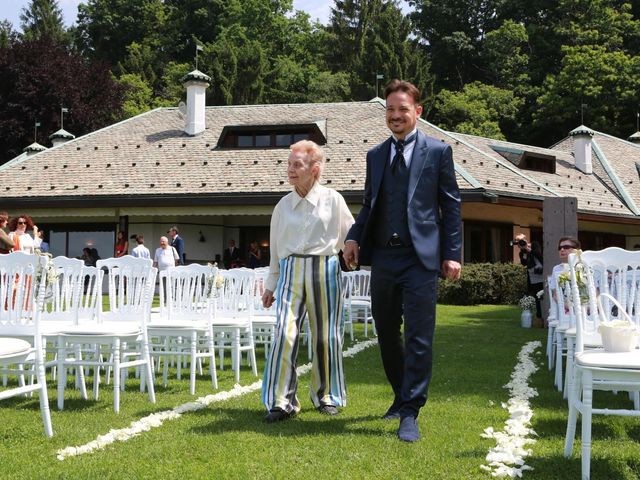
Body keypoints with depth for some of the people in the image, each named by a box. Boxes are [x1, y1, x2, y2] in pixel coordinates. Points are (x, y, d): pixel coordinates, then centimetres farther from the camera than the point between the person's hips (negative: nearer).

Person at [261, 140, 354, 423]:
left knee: (325, 336, 5)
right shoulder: (284, 205, 9)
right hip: (291, 271, 1)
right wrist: (270, 285, 16)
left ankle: (326, 397, 21)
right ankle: (282, 402, -5)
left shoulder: (333, 200, 1)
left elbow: (350, 237, 8)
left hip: (325, 269, -1)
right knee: (285, 333, -11)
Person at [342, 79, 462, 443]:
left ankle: (410, 413, 1)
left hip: (420, 258, -5)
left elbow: (451, 205, 1)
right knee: (387, 333, 13)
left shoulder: (438, 151, 2)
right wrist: (355, 237, -1)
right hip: (383, 257, 5)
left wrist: (452, 254, -5)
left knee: (419, 338, -5)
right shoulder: (376, 155, 15)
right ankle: (402, 396, 32)